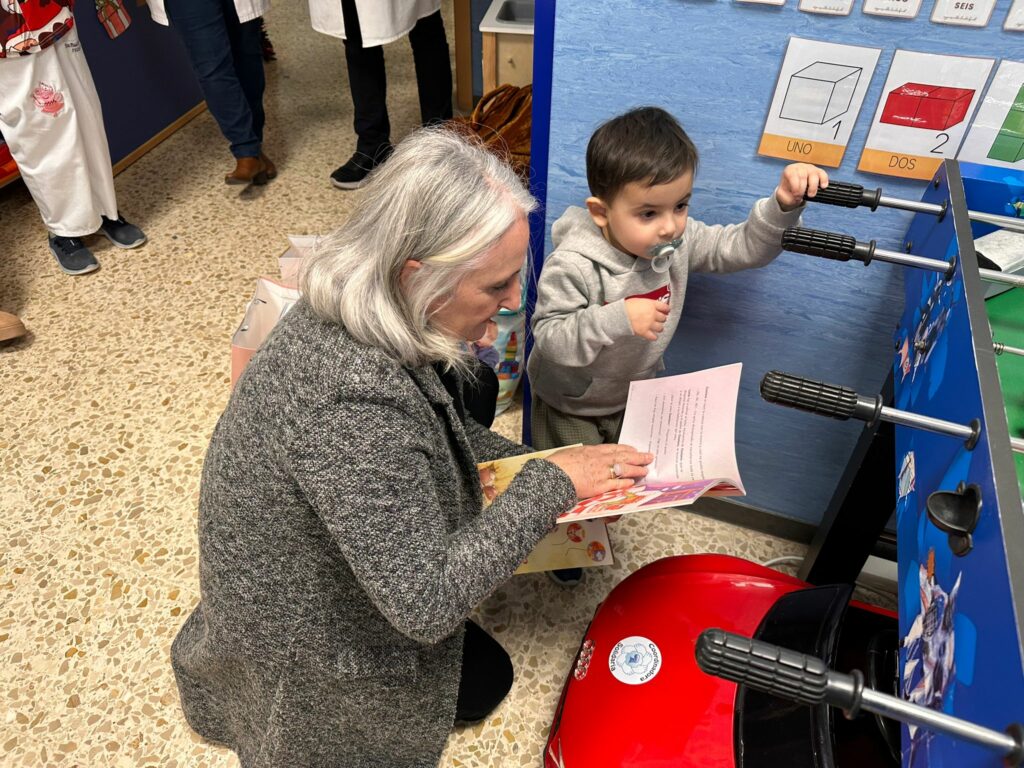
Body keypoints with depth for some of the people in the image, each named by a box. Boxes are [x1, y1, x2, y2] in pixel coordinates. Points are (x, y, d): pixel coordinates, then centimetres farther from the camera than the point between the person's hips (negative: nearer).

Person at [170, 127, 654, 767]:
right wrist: (550, 484, -26)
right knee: (485, 681, 12)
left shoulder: (376, 312, -13)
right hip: (303, 642, -7)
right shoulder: (351, 400, -41)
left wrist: (535, 466, -8)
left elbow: (444, 432, 4)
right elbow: (427, 601, -34)